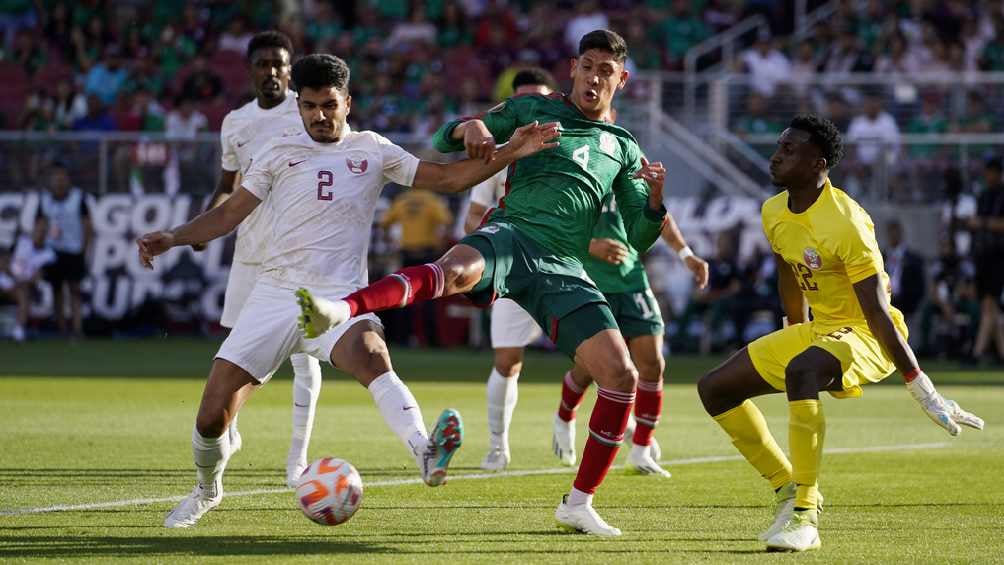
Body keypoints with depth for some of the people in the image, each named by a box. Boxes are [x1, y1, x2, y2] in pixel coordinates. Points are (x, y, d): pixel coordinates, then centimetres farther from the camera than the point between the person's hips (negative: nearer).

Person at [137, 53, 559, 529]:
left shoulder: (372, 151, 9)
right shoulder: (279, 152, 10)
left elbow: (449, 178, 7)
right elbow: (230, 213, 11)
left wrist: (509, 153, -5)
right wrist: (172, 238, -4)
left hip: (340, 298, -2)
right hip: (275, 293, 2)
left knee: (371, 358, -37)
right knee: (212, 416, -4)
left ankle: (426, 455, -58)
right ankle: (207, 490, 27)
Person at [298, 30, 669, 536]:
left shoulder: (623, 149, 25)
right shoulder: (533, 109, 18)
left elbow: (638, 239, 21)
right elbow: (442, 144, 16)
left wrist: (655, 198, -1)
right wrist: (470, 127, -9)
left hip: (563, 268, 3)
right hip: (513, 233, -3)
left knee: (622, 375, -11)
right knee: (456, 269, -40)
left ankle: (578, 503, 4)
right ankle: (340, 311, -66)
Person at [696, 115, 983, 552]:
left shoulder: (845, 223, -25)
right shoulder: (773, 213, 1)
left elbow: (878, 313, -27)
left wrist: (923, 392, -27)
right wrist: (797, 337, 28)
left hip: (867, 336, -9)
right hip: (817, 330, 9)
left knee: (802, 371, -40)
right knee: (714, 388, 4)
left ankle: (805, 516, -34)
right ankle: (788, 488, 15)